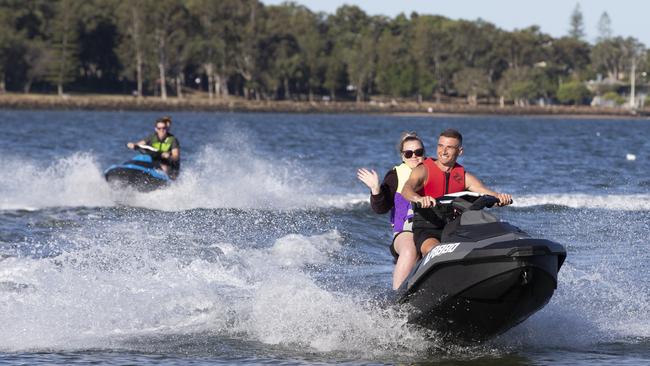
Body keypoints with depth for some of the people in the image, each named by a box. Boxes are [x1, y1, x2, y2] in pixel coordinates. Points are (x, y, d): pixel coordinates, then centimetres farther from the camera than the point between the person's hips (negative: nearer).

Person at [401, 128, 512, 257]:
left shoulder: (464, 177, 12)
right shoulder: (424, 170, 0)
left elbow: (487, 192, 0)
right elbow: (406, 190, -19)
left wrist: (500, 197, -26)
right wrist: (419, 199, -44)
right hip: (426, 229, -4)